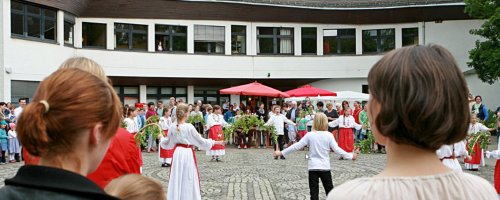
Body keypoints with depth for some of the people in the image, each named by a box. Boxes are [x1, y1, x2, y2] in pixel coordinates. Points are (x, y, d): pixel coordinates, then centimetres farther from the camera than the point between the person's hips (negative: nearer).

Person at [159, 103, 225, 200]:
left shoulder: (172, 127, -4)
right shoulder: (189, 127, -17)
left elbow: (168, 143, 9)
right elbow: (201, 141, -9)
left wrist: (161, 138, 30)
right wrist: (215, 142, 2)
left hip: (177, 153, 4)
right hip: (188, 154, -4)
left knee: (176, 178, 13)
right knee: (189, 179, 7)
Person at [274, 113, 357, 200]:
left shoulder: (309, 135, -5)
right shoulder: (328, 135, -6)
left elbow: (296, 146, -5)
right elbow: (337, 149, -8)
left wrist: (282, 152, 3)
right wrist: (350, 156, 3)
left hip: (313, 167, 0)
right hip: (325, 167, 0)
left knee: (314, 192, 3)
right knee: (329, 191, 14)